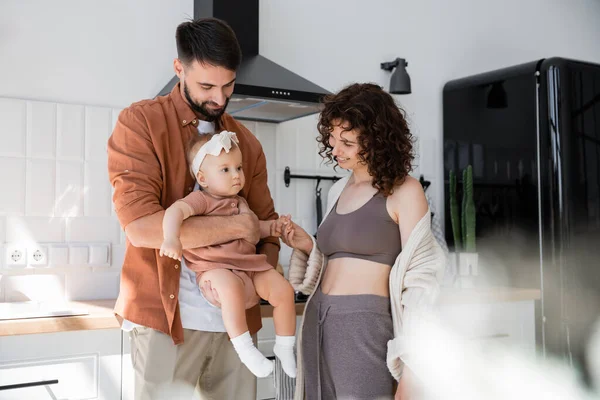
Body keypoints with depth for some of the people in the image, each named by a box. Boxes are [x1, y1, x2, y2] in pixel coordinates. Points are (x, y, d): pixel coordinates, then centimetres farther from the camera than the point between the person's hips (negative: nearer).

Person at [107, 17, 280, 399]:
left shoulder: (247, 142, 12)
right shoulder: (140, 123, -5)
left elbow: (266, 226, 13)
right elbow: (141, 226, -17)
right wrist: (235, 227, -12)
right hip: (167, 316, -4)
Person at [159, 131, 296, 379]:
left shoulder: (241, 203, 19)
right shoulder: (201, 200, -8)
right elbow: (175, 211, -25)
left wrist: (272, 227, 14)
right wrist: (171, 239, -44)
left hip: (248, 265, 8)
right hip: (215, 268, -8)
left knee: (283, 290, -6)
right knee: (232, 288, -39)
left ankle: (284, 348, 10)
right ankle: (244, 348, -25)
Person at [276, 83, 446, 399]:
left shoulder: (402, 191, -6)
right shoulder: (338, 190, 14)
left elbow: (419, 281, -10)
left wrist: (412, 365, -15)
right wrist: (307, 246, 3)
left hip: (365, 326, -6)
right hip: (319, 324, 7)